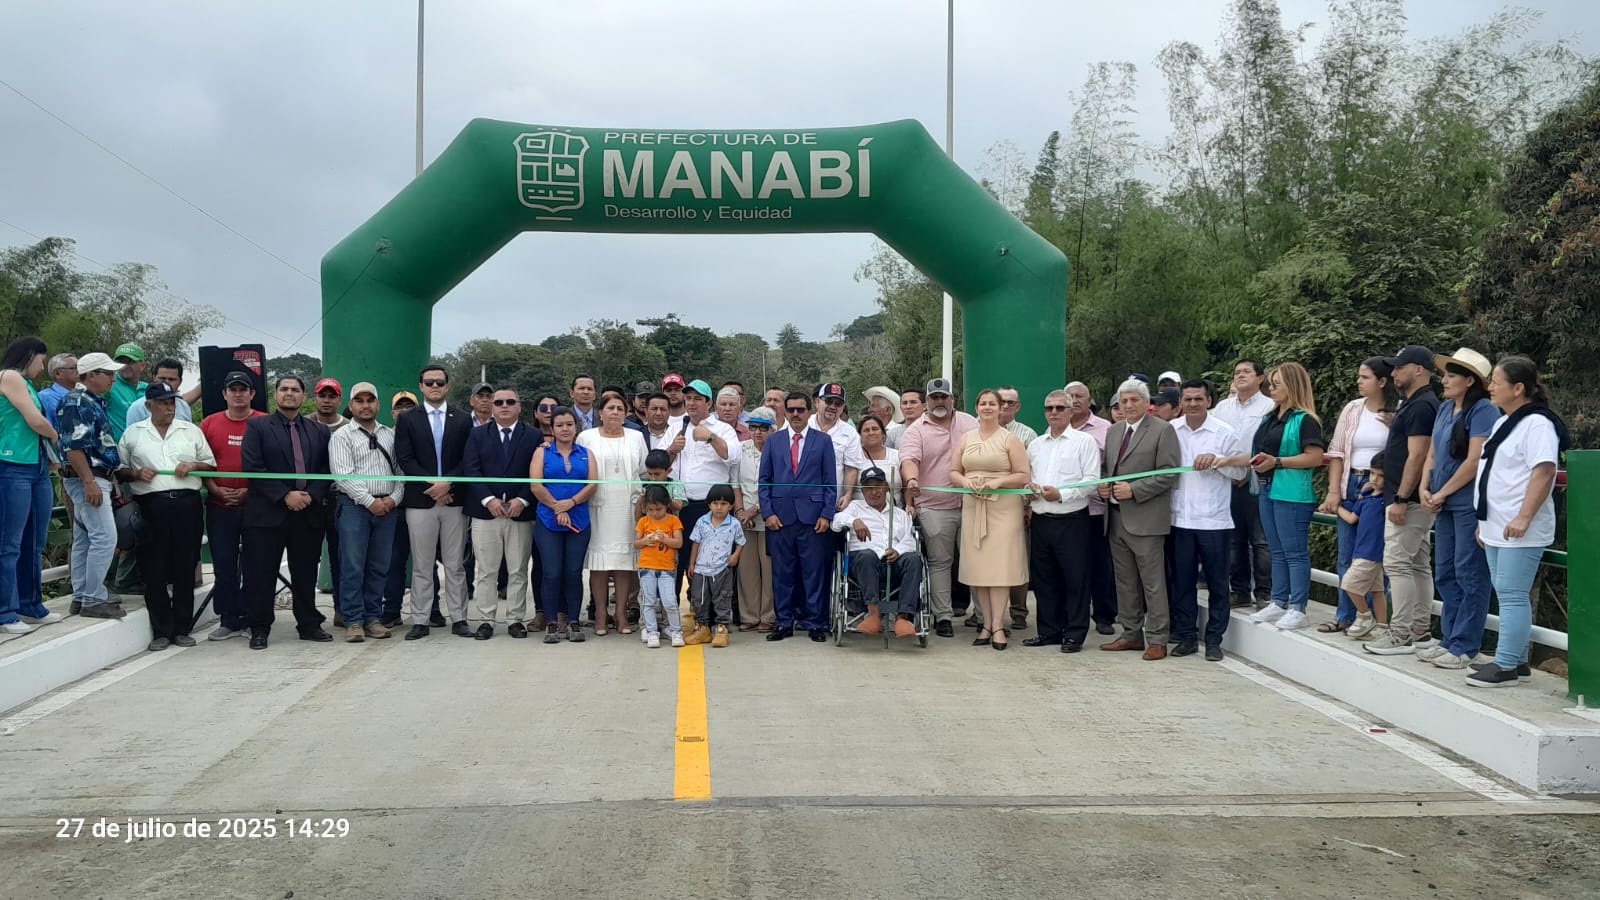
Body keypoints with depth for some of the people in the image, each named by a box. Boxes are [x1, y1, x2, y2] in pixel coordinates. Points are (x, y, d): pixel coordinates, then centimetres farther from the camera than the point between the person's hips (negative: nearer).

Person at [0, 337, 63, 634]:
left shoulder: (25, 383, 19)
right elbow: (36, 421, -11)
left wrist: (51, 454, 1)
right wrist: (56, 436, 8)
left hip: (37, 468, 9)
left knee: (33, 544, 13)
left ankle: (31, 606, 21)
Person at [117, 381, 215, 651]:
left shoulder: (191, 430, 14)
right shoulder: (133, 434, 11)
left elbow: (211, 465, 16)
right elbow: (119, 470, 11)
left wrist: (192, 466, -3)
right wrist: (137, 473, -8)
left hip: (187, 504, 1)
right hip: (151, 505, -1)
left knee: (185, 569, 2)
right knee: (155, 570, -1)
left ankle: (182, 629, 10)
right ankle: (161, 631, 7)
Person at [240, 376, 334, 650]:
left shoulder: (319, 431, 13)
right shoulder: (257, 427, 3)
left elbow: (326, 470, 9)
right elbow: (252, 467, -7)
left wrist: (311, 495, -9)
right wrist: (285, 496, -13)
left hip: (309, 512, 3)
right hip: (268, 512, -3)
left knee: (306, 573, 9)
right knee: (261, 574, 0)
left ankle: (309, 625, 18)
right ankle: (259, 628, 9)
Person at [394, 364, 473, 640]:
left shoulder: (462, 421, 10)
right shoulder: (407, 420, 6)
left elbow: (467, 460, 3)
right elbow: (405, 459, -2)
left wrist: (447, 483, -12)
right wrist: (431, 486, -11)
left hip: (454, 499, 1)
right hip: (420, 501, -1)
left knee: (455, 565, 5)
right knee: (421, 565, 4)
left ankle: (458, 619, 10)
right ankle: (420, 621, 8)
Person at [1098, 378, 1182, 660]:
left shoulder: (1162, 430, -5)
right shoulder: (1113, 431, 16)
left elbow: (1168, 473, -11)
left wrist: (1134, 490, -17)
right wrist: (1103, 485, 2)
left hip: (1145, 518, -7)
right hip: (1117, 517, 7)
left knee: (1152, 582, -3)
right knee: (1125, 581, 12)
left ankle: (1156, 640, 3)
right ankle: (1132, 634, 21)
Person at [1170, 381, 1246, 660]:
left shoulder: (1225, 433, -2)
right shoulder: (1170, 431, 5)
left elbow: (1240, 471, 1)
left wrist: (1216, 460, -14)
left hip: (1214, 521, -2)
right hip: (1180, 519, 2)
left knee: (1217, 584, 5)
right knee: (1182, 582, 9)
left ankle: (1214, 640, 14)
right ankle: (1186, 636, 19)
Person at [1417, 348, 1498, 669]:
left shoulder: (1483, 411, -12)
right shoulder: (1445, 409, 12)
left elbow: (1474, 461, -18)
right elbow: (1432, 453, 16)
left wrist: (1441, 494, -12)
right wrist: (1425, 489, 2)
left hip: (1470, 505, -9)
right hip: (1445, 505, 9)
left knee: (1469, 576, -2)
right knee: (1445, 575, 13)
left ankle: (1465, 647, 4)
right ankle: (1449, 640, 22)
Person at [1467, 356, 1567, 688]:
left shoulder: (1537, 424, -14)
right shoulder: (1503, 423, 17)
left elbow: (1544, 472, -23)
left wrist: (1524, 517, -27)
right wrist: (1485, 522, 23)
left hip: (1519, 532, -10)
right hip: (1497, 529, 10)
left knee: (1512, 595, -7)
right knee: (1507, 595, 13)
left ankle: (1506, 666, -3)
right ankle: (1517, 660, 22)